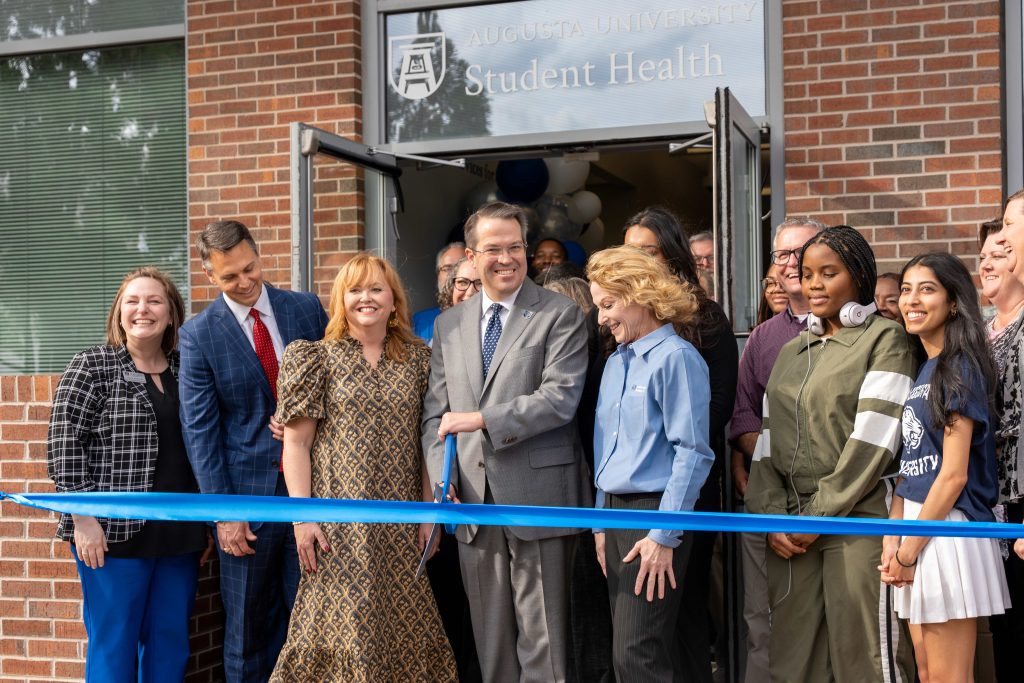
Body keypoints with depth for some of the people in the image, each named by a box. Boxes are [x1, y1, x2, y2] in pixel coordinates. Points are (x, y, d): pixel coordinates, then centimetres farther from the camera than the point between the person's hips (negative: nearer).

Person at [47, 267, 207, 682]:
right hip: (114, 532, -5)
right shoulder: (93, 367, -2)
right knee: (113, 646, 1)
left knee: (171, 646, 10)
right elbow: (64, 444, -7)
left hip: (179, 535, 5)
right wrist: (83, 517, -14)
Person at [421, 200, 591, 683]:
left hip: (538, 496, -4)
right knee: (490, 638, 11)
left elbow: (560, 398, -12)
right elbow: (435, 413, 13)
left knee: (542, 638, 1)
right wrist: (442, 478, -1)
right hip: (472, 502, 4)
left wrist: (481, 419, -16)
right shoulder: (448, 325, 14)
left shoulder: (560, 315, -1)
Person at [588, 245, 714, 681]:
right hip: (615, 512, 8)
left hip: (653, 513, -8)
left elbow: (693, 452, -15)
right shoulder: (616, 362, 14)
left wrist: (664, 536, -17)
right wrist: (601, 522, 13)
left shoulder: (676, 358, -11)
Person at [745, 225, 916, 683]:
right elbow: (768, 439, 13)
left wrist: (820, 515, -11)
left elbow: (872, 439, -10)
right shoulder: (791, 352, 19)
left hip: (856, 520, -5)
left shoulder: (884, 340, 0)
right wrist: (771, 516, -1)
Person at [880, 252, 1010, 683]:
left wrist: (909, 550, -12)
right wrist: (892, 538, 3)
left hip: (947, 529, -8)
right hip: (916, 526, 8)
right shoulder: (919, 368, 13)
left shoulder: (959, 369, -11)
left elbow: (954, 475, -16)